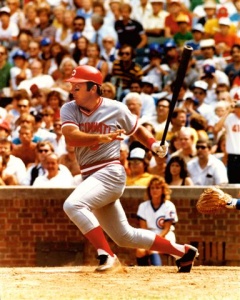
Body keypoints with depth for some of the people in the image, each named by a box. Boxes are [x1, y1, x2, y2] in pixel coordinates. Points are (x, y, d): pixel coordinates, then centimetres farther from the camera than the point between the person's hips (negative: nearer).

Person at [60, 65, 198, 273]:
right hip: (90, 177, 6)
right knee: (124, 236, 12)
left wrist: (154, 144, -6)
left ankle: (107, 256, -25)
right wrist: (101, 138, -32)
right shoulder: (69, 109, 2)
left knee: (73, 205, -29)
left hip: (110, 172, -6)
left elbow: (138, 130, 13)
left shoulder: (116, 109, -4)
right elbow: (71, 137, -17)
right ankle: (183, 252, 24)